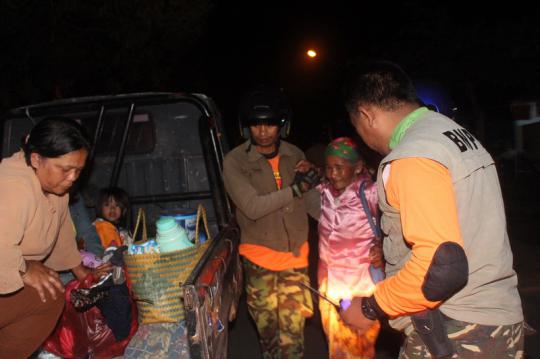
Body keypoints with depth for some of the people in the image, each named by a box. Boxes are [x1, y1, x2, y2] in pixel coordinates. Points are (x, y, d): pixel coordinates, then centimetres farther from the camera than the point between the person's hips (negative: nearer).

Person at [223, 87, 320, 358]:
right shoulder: (235, 161, -9)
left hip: (295, 256, 2)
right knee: (268, 331, 11)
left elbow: (312, 201, 6)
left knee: (292, 335, 5)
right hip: (259, 258, -2)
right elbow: (252, 207, -18)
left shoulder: (294, 155, 3)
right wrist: (295, 189, -20)